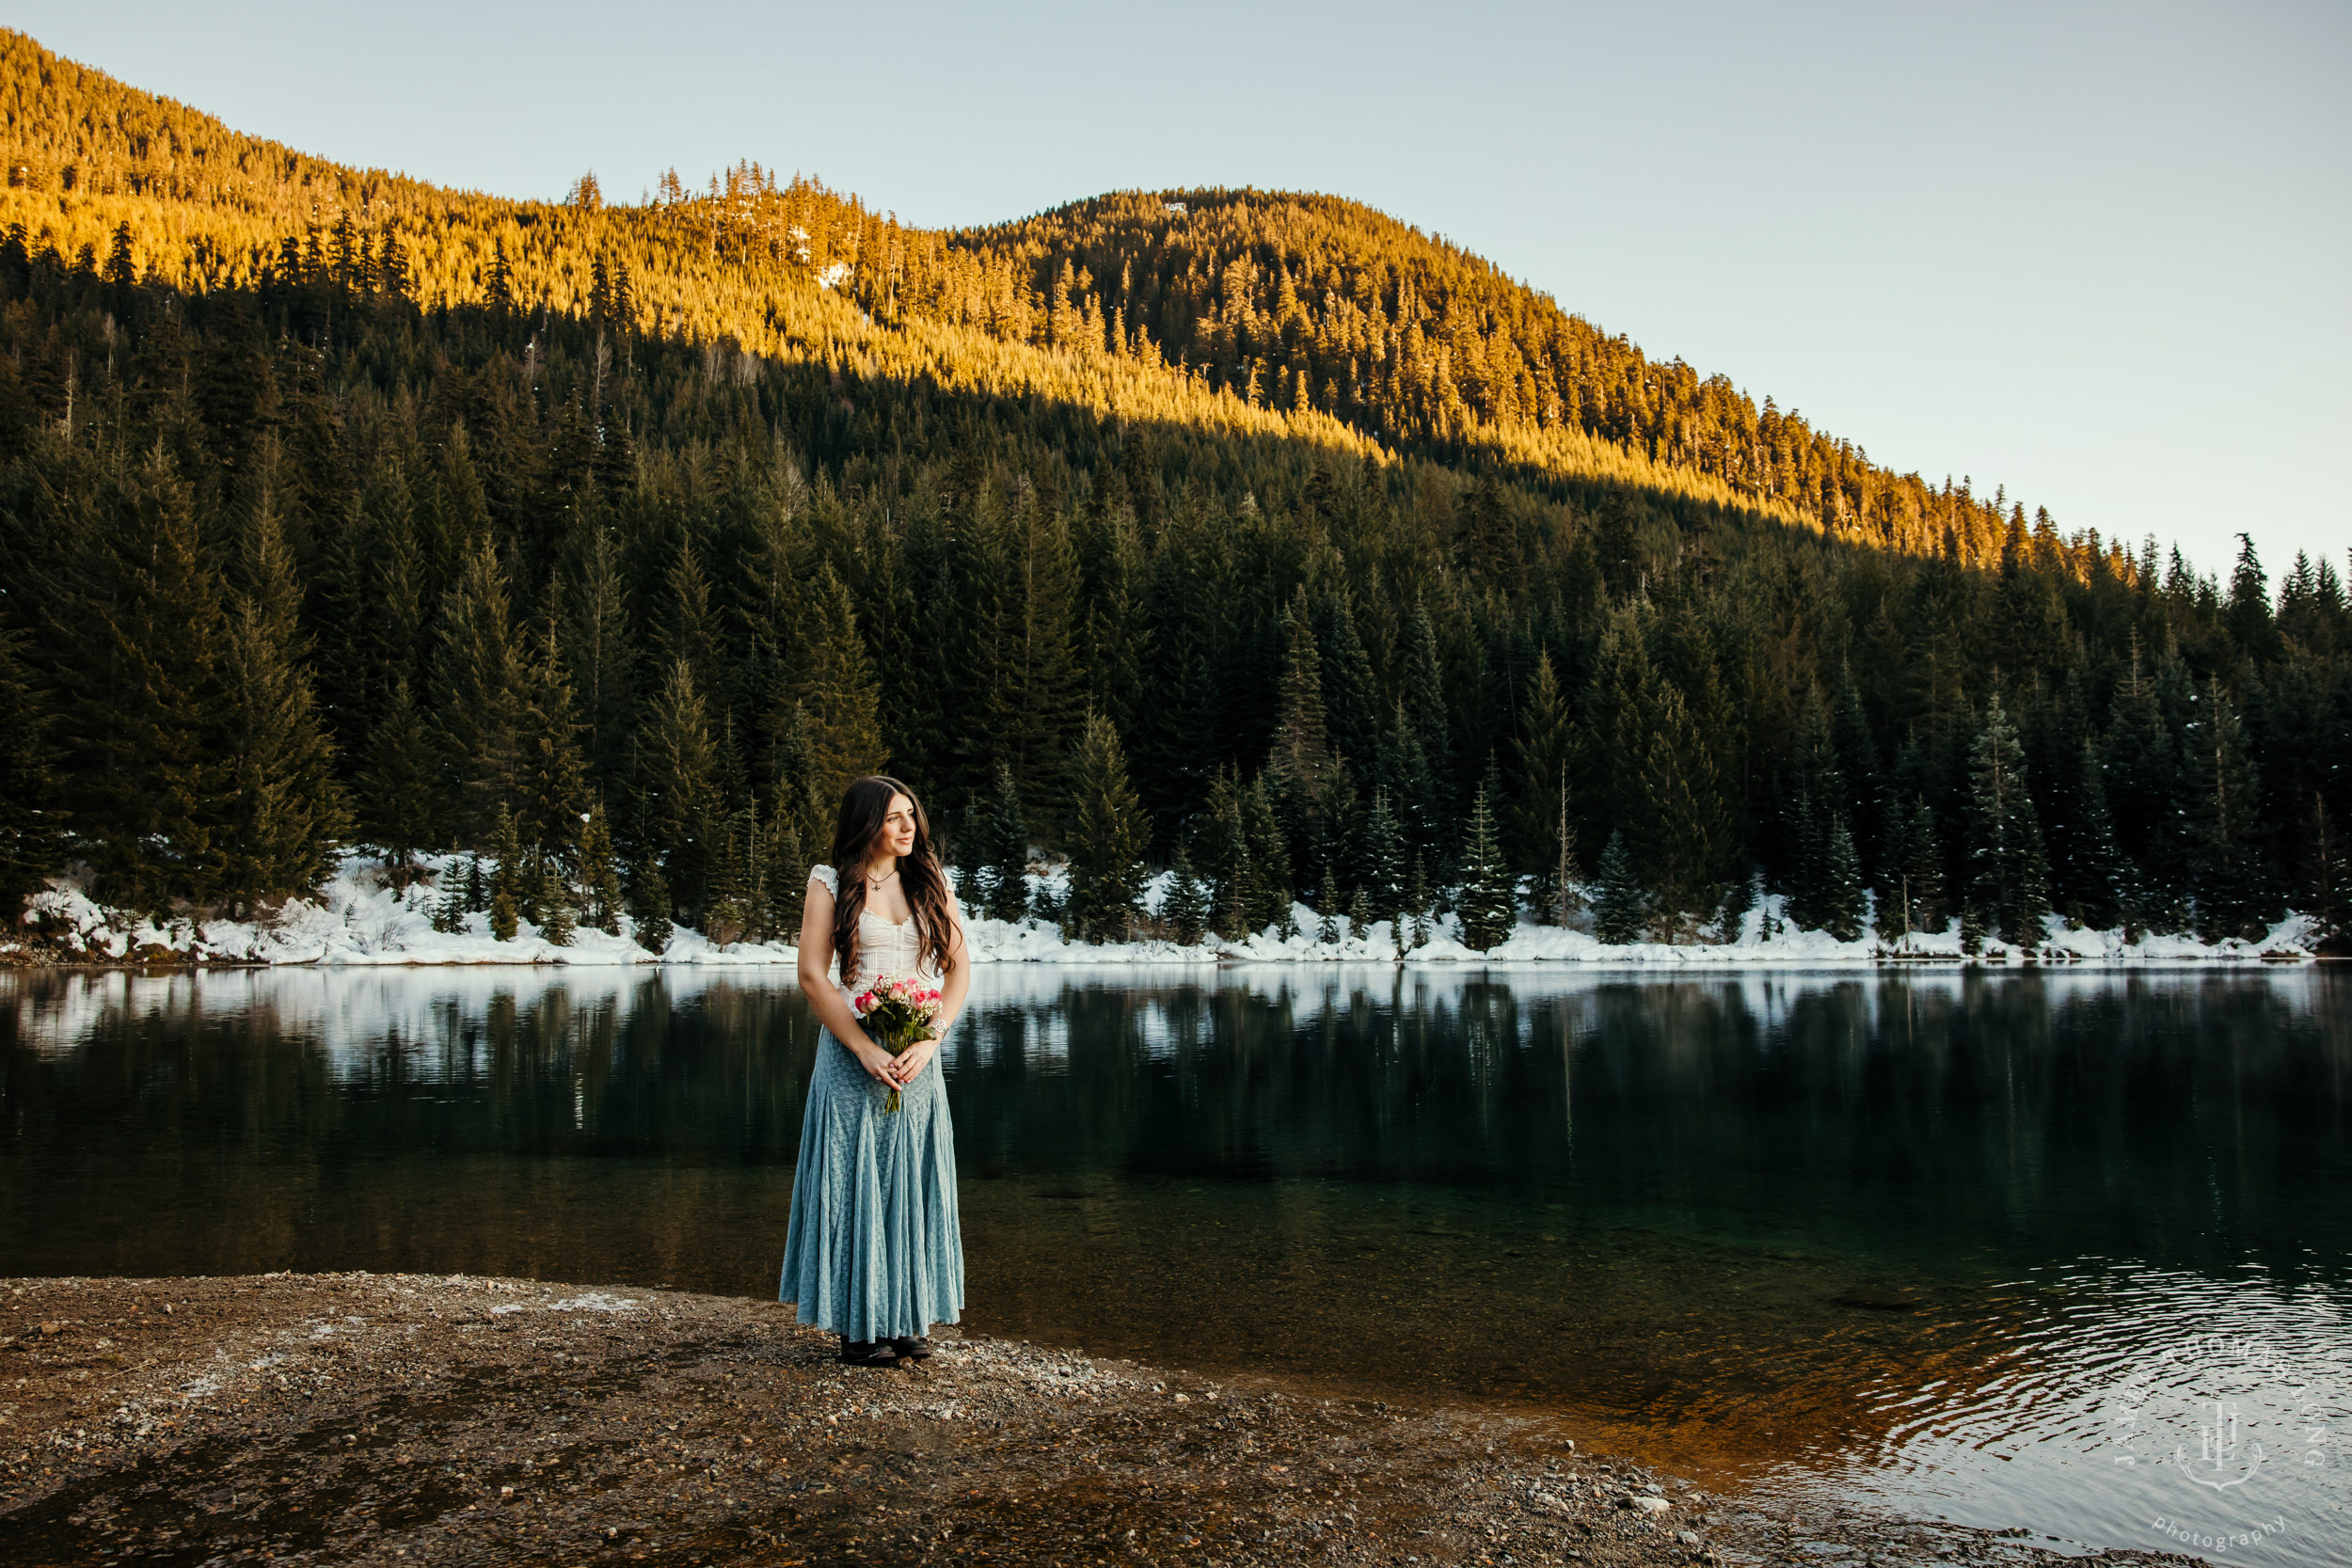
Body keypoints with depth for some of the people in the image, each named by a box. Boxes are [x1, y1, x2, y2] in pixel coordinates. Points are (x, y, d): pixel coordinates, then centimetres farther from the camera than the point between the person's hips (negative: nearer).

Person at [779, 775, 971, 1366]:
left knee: (914, 1182, 6)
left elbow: (959, 967, 5)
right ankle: (859, 1323, 10)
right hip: (852, 1053, -3)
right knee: (855, 1182, 1)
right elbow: (812, 976, -6)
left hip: (918, 1056, 3)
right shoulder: (830, 884, -1)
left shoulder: (932, 882, 8)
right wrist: (867, 1050, -14)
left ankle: (911, 1316, 16)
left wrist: (929, 1040, -10)